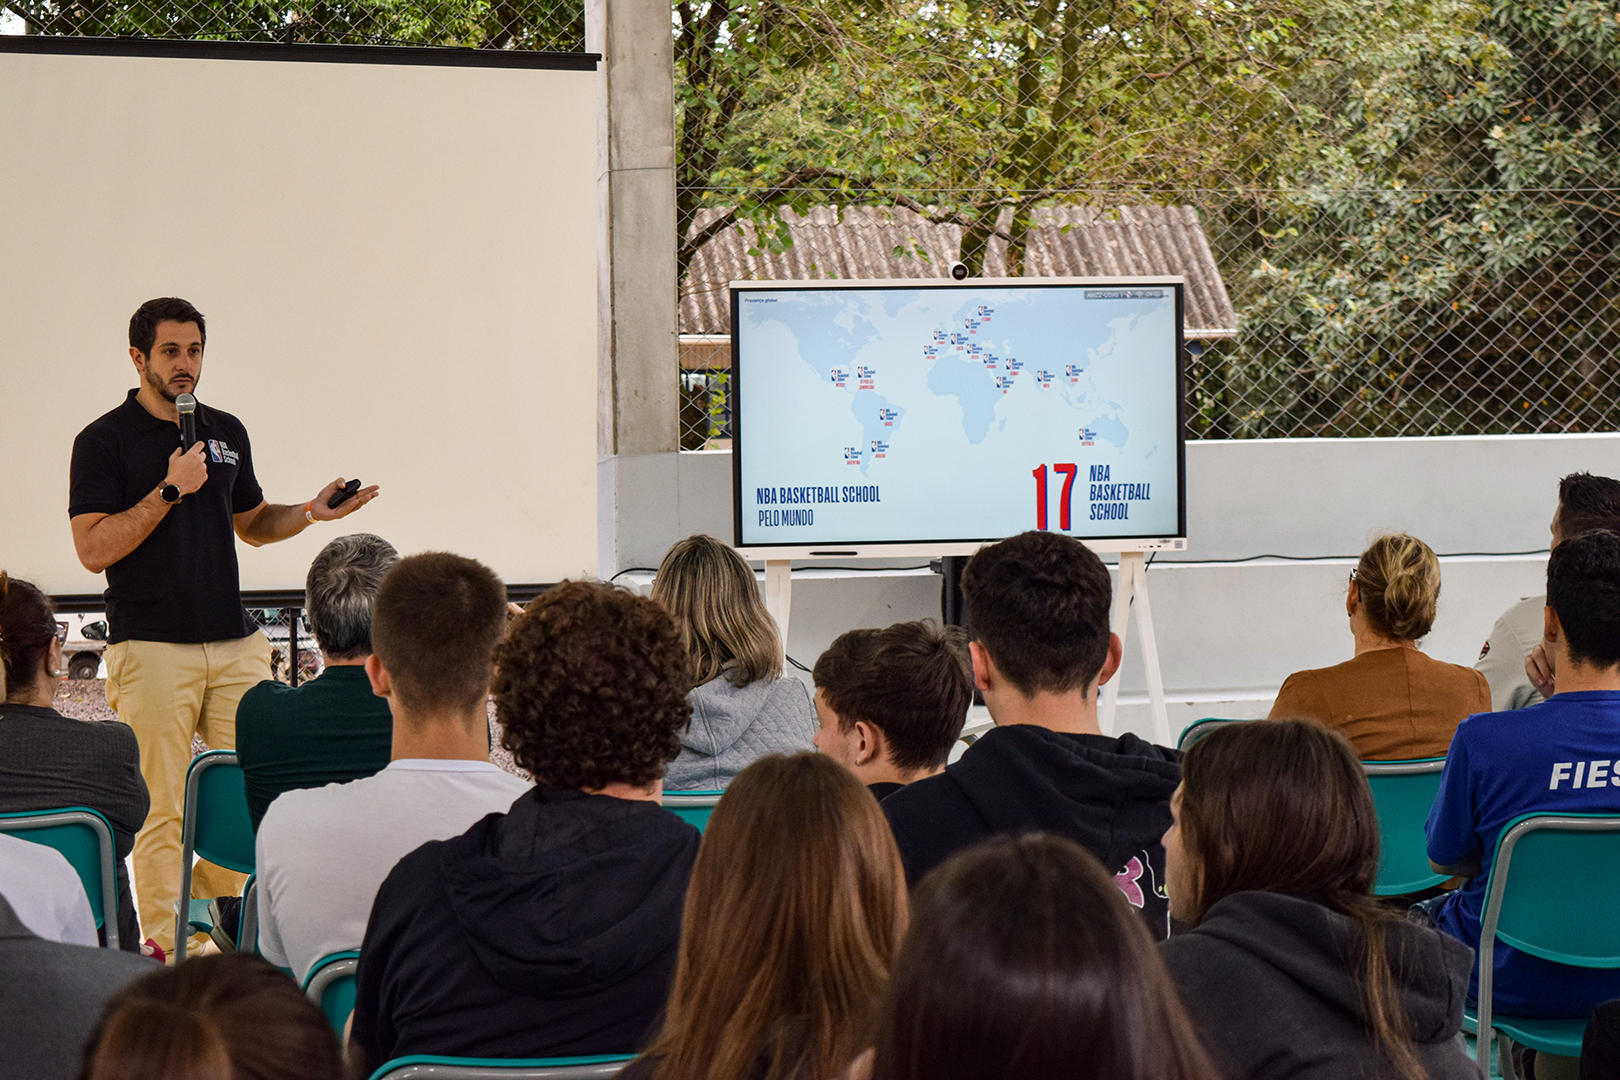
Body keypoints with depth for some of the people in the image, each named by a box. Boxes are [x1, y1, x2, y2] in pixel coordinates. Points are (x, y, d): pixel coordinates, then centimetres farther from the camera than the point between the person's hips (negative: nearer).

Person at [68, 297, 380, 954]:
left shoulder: (227, 432, 14)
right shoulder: (104, 441, -3)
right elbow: (93, 550, -11)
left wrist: (311, 512, 7)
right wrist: (170, 490, -16)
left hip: (235, 645, 5)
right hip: (151, 647, -5)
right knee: (163, 810, -5)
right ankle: (166, 951, 1)